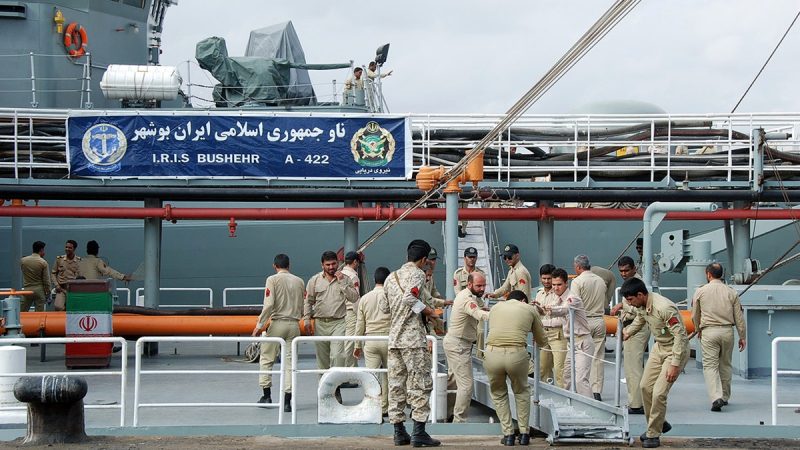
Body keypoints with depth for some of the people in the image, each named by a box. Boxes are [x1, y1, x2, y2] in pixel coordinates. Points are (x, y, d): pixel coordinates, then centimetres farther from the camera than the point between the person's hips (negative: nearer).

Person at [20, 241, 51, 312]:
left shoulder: (23, 261, -1)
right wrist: (48, 292, 3)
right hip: (39, 290, -2)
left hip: (27, 289, 2)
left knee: (22, 313, 7)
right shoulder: (43, 263, -10)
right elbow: (46, 280, -8)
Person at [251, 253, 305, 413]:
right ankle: (287, 401, 3)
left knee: (266, 359, 9)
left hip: (277, 323, -4)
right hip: (294, 325, 4)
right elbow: (303, 307, 8)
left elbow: (268, 305, -13)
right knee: (290, 362, 5)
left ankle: (267, 395, 6)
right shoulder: (299, 281, 8)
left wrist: (259, 325, -8)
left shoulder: (273, 280, -5)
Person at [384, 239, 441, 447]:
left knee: (396, 385, 8)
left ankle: (399, 432, 10)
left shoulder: (391, 277, 17)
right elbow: (410, 297, -23)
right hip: (413, 338, -7)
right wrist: (429, 312, -10)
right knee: (420, 384, -4)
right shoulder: (417, 274, -5)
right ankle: (419, 433, -7)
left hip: (393, 338, 7)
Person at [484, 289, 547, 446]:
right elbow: (542, 341, 27)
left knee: (498, 393, 24)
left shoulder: (496, 307, 23)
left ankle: (508, 434, 19)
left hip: (492, 353, 1)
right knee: (521, 392, 26)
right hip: (517, 354, -1)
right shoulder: (530, 309, 18)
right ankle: (524, 433, 25)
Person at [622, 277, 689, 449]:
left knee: (659, 393, -14)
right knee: (646, 386, 12)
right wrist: (627, 333, 14)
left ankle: (653, 435, -1)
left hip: (676, 350, -9)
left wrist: (674, 364, -29)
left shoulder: (664, 308, -32)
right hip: (659, 348, 9)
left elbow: (680, 335, -29)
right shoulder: (641, 306, -5)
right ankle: (658, 423, 31)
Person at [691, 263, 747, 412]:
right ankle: (724, 397, 25)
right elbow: (739, 317, 5)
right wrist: (742, 337, 12)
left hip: (709, 332, -3)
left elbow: (695, 315, 10)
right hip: (727, 331, 3)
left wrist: (698, 330, 28)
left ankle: (716, 397, -19)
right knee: (725, 365, 16)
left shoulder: (700, 291, 0)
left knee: (710, 365, -3)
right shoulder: (731, 292, 4)